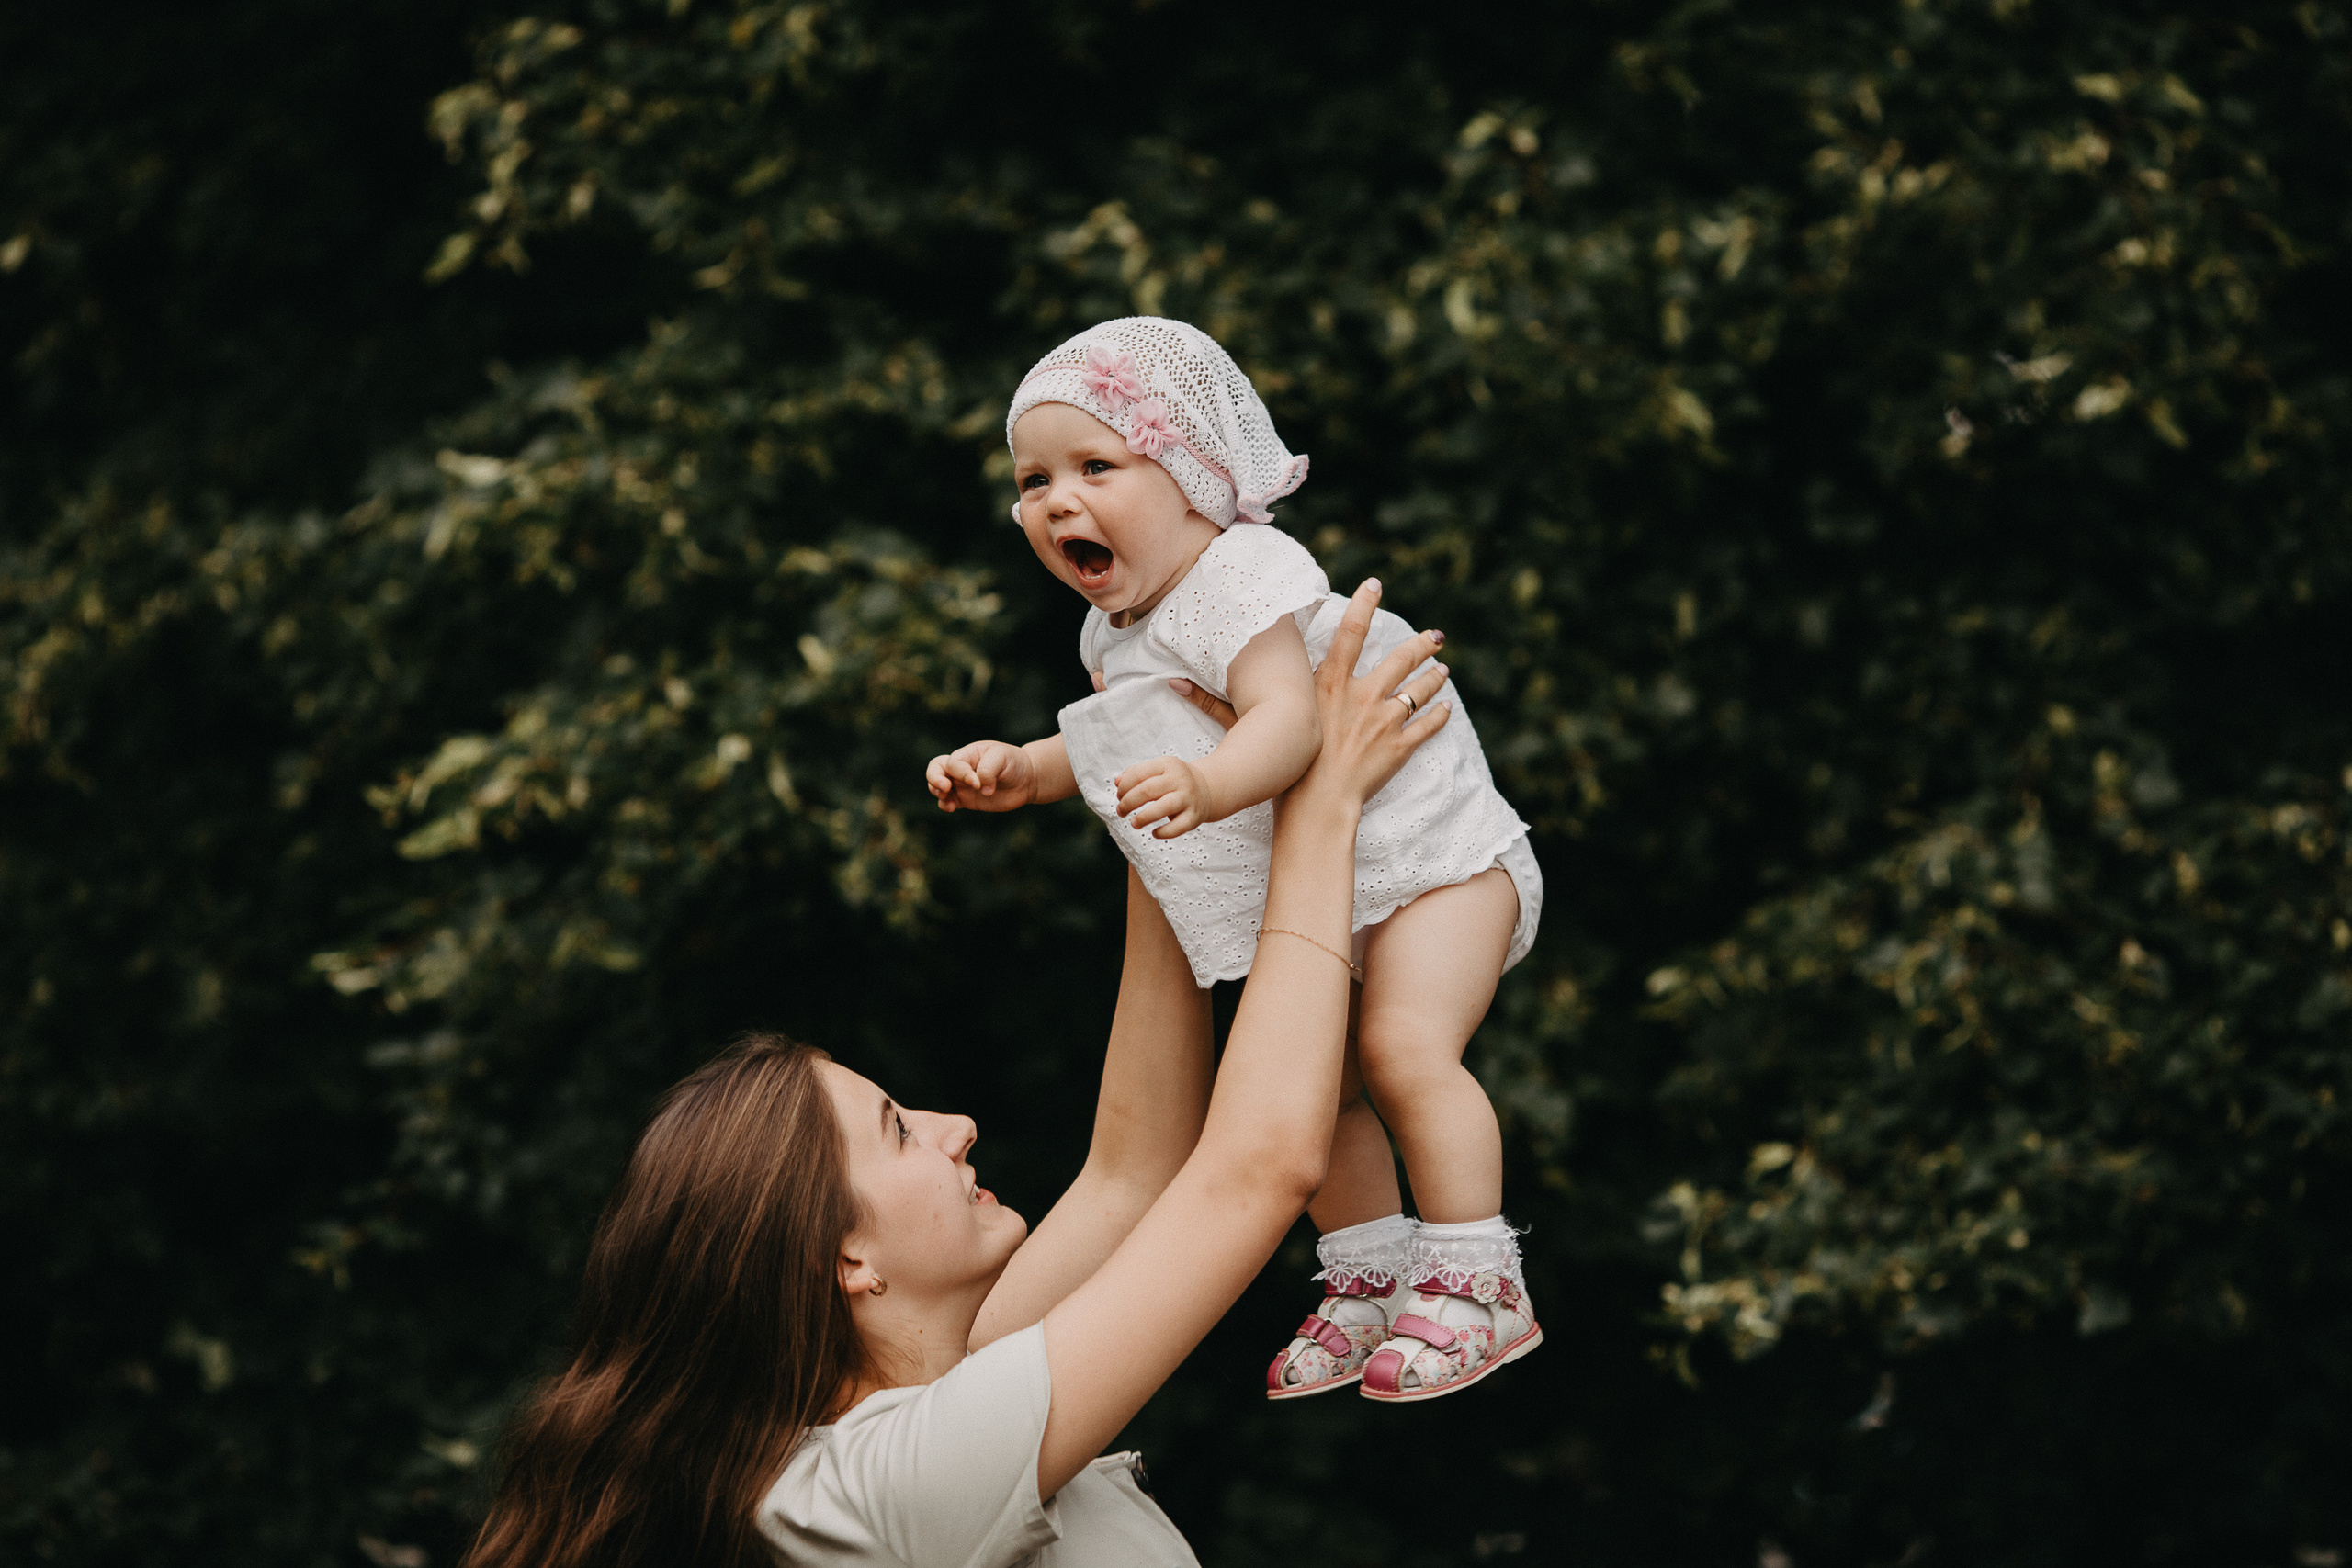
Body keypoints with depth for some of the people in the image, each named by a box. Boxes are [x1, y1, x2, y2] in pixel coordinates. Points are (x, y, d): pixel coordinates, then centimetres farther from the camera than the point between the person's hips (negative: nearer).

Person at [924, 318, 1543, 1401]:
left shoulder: (1239, 580, -25)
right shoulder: (1116, 631, 4)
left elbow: (1289, 718, -41)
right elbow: (1114, 751, 22)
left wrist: (1210, 784, -59)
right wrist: (1018, 770, 6)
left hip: (1430, 853, -10)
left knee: (1404, 1046, -25)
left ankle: (1476, 1285, -18)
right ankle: (1371, 1283, 26)